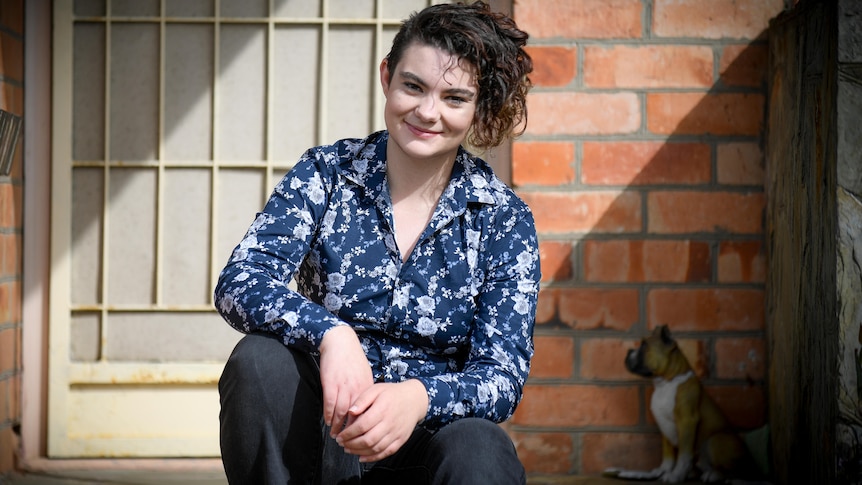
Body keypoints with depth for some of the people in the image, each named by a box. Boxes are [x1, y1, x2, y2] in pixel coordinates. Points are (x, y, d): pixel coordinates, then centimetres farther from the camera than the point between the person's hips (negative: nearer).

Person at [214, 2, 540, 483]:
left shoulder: (504, 220, -2)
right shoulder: (327, 174, 0)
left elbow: (502, 375, -9)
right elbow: (239, 282, -14)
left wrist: (418, 398, -33)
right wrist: (330, 334, -35)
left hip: (427, 440, -2)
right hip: (326, 431, 2)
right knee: (261, 359, -28)